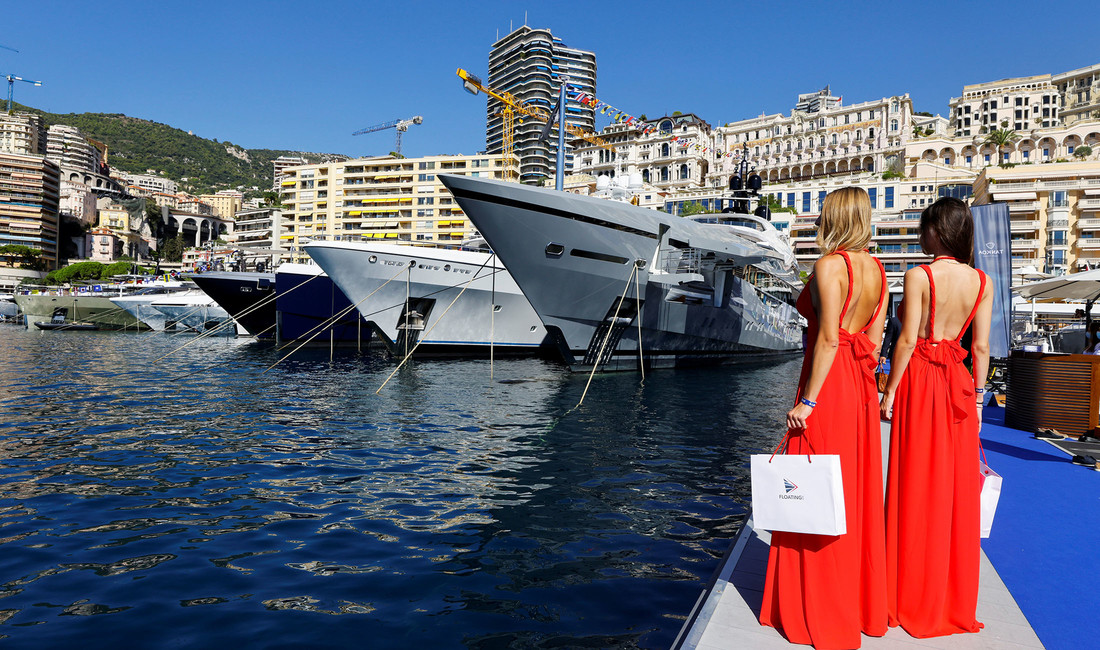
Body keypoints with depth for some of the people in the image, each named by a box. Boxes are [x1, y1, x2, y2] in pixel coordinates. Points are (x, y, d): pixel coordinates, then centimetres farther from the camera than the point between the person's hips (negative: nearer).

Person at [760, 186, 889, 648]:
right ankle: (863, 604, 29)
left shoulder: (830, 264, -13)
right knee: (857, 494, 16)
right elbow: (875, 339, 12)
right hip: (862, 386, 8)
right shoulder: (877, 269, 10)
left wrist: (807, 401, -18)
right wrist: (862, 384, 20)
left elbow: (829, 338, -19)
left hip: (828, 383, -8)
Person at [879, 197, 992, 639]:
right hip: (959, 382, 5)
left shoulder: (919, 276, -11)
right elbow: (981, 347, 4)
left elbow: (907, 340, -13)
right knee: (957, 489, 11)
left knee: (917, 489, 4)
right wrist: (977, 395, 12)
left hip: (919, 380, -5)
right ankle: (955, 599, 22)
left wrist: (890, 391, -6)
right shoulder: (982, 281, 4)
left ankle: (915, 600, 15)